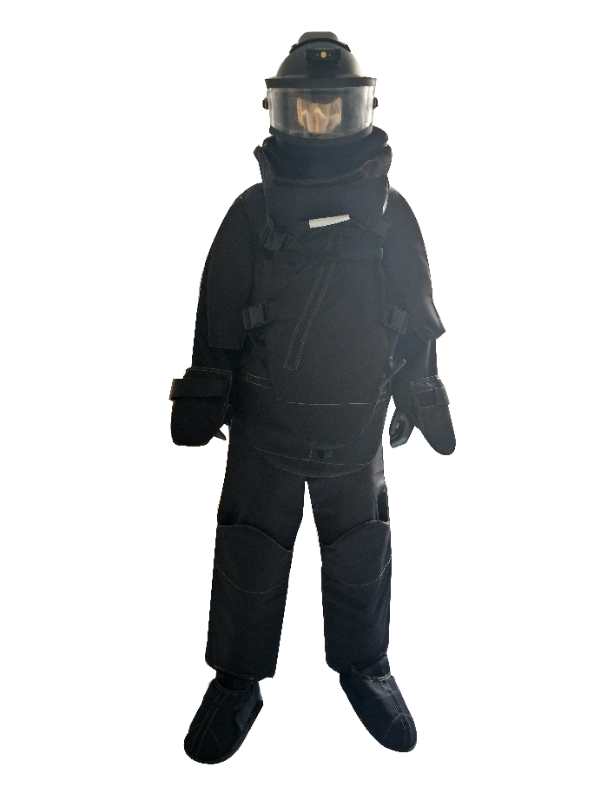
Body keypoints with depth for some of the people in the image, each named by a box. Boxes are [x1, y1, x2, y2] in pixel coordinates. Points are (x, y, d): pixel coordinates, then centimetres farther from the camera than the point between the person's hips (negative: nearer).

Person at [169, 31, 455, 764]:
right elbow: (218, 317, -1)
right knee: (248, 560, 9)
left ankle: (364, 668, 38)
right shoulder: (253, 213, -6)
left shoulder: (390, 213, -4)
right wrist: (201, 397, 0)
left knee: (361, 559, 15)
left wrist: (421, 393, 9)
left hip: (356, 429, 1)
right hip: (264, 427, -1)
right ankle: (236, 682, 29)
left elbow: (416, 315, 4)